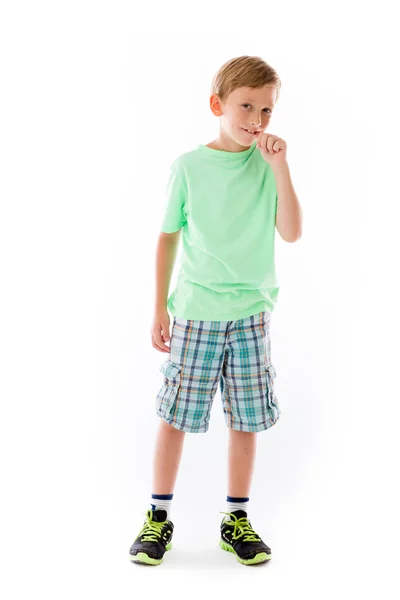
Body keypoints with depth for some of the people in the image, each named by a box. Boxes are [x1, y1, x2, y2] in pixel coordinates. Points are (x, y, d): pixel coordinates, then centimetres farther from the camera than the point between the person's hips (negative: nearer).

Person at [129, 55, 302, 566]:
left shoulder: (268, 166, 2)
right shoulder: (188, 167, -2)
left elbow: (291, 232, -8)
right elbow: (168, 238, 4)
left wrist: (279, 167, -14)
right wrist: (160, 307, 2)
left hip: (251, 313, 2)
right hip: (195, 312, -1)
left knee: (246, 419, 7)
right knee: (175, 416, 3)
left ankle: (237, 520, 21)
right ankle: (158, 518, 18)